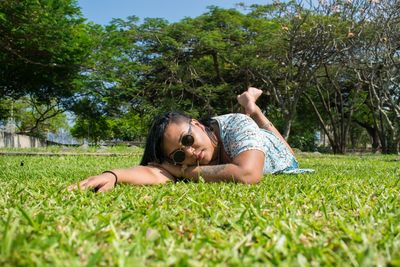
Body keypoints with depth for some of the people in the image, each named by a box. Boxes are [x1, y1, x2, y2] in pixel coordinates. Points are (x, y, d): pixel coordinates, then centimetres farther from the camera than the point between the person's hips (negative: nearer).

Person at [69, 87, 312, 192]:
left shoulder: (237, 126, -50)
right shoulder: (182, 159, -39)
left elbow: (248, 174, -65)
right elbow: (154, 173, -57)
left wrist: (185, 172, -55)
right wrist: (113, 175, -77)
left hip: (273, 151, -2)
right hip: (227, 152, 2)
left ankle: (251, 106, 38)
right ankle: (248, 107, 46)